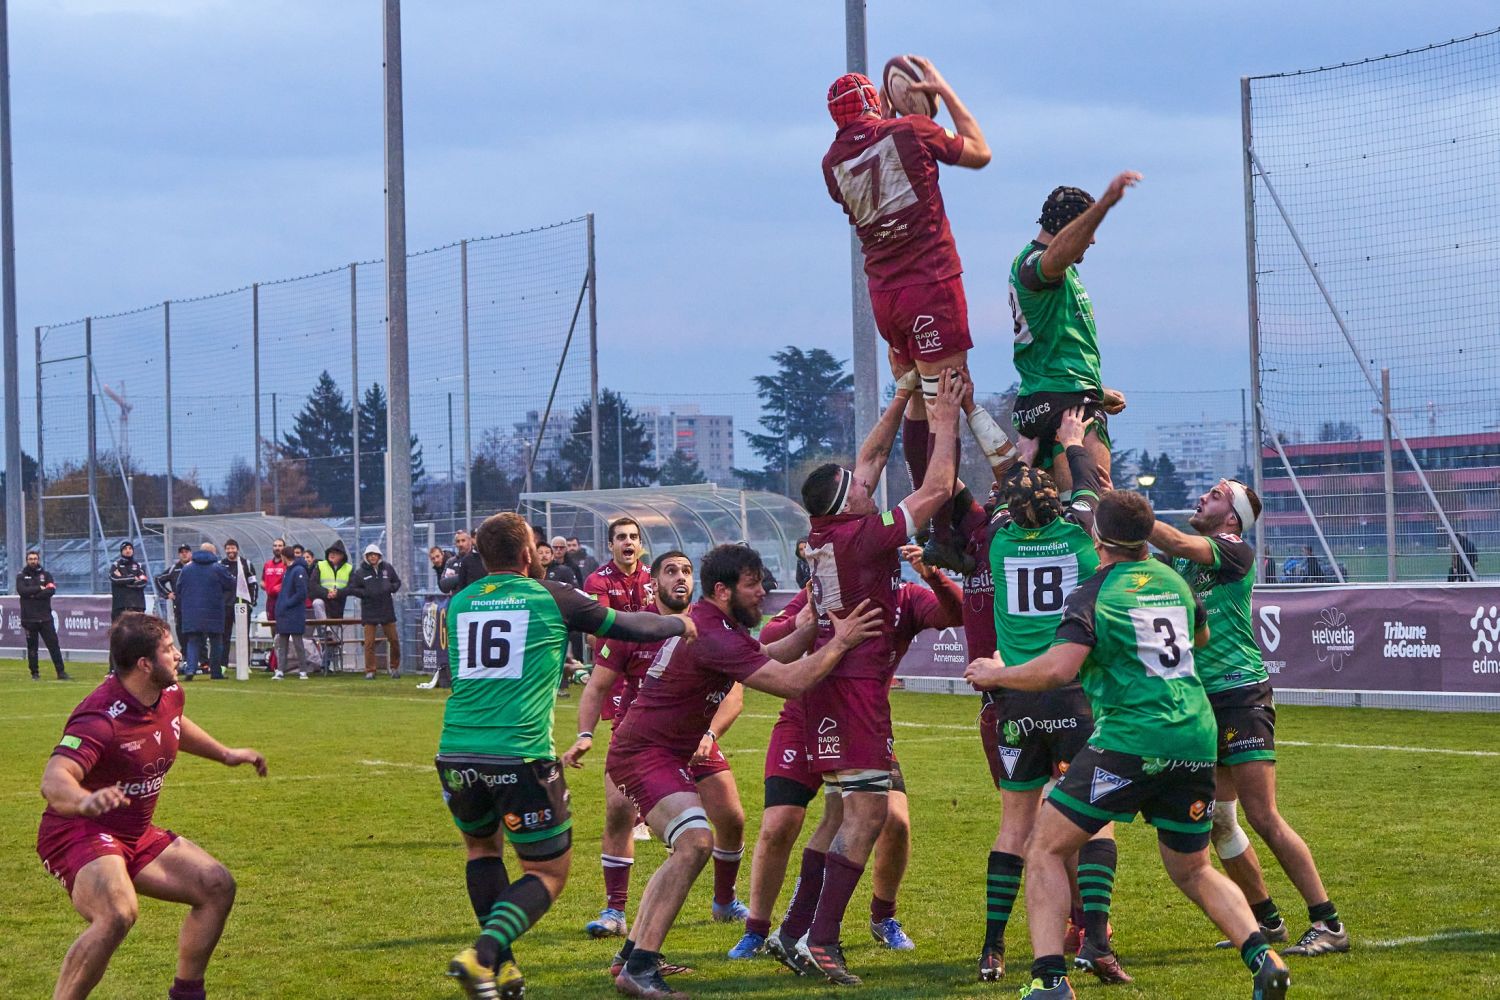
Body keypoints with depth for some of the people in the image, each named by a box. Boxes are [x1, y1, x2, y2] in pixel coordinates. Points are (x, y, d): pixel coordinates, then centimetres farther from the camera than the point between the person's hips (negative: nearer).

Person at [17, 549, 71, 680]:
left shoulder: (46, 575, 9)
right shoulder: (21, 576, 7)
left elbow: (51, 590, -7)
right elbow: (22, 591, -12)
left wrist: (33, 595, -13)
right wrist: (40, 588, -11)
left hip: (45, 617, 1)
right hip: (29, 618, 0)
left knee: (53, 644, -4)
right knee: (32, 647, 4)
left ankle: (61, 672, -5)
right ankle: (35, 673, 12)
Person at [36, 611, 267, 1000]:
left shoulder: (170, 694, 0)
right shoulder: (100, 718, -28)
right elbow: (53, 781, -42)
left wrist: (225, 754, 39)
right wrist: (85, 801, -64)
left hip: (136, 834, 9)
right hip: (78, 833, -9)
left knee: (217, 886, 8)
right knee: (117, 914, -35)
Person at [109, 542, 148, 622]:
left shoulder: (138, 566, 13)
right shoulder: (115, 565, 8)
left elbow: (142, 582, -2)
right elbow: (116, 579, -11)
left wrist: (124, 580, -6)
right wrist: (134, 579, -4)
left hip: (137, 604, 2)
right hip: (120, 604, -2)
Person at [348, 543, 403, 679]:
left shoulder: (387, 568, 4)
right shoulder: (360, 572, -1)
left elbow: (397, 582, 13)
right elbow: (352, 589, 1)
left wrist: (390, 588, -8)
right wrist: (365, 593, -14)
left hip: (387, 609, 2)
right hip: (369, 611, -2)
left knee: (394, 640, 6)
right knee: (369, 643, -4)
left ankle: (394, 667, 23)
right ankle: (370, 671, 1)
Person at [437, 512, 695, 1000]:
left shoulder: (458, 603, 13)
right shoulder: (551, 598, 3)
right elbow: (628, 626, 13)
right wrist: (680, 624, 34)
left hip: (456, 754, 4)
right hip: (520, 757, -4)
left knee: (481, 846, 29)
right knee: (548, 873, 9)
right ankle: (481, 955, -13)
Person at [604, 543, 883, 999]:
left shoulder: (706, 621, 12)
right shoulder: (713, 637, -22)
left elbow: (770, 656, 20)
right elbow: (790, 682, -25)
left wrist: (815, 625, 5)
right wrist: (840, 642, -15)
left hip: (664, 753, 12)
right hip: (645, 753, -12)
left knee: (688, 849, 24)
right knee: (695, 842, -26)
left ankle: (634, 953, 28)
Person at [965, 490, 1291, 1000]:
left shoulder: (1093, 595, -4)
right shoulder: (1173, 581, 14)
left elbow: (1059, 668, -17)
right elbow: (1201, 636, 34)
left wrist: (994, 674, -2)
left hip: (1129, 743, -6)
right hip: (1196, 741, 6)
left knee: (1044, 849, 3)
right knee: (1192, 870, 21)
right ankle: (1263, 956, 0)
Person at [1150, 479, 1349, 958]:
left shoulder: (1235, 550, -8)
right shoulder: (1181, 560, 15)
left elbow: (1182, 545, -24)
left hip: (1241, 694, -8)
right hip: (1200, 702, 8)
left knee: (1263, 817, -12)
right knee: (1217, 821, 10)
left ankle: (1328, 923, -9)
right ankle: (1266, 919, 22)